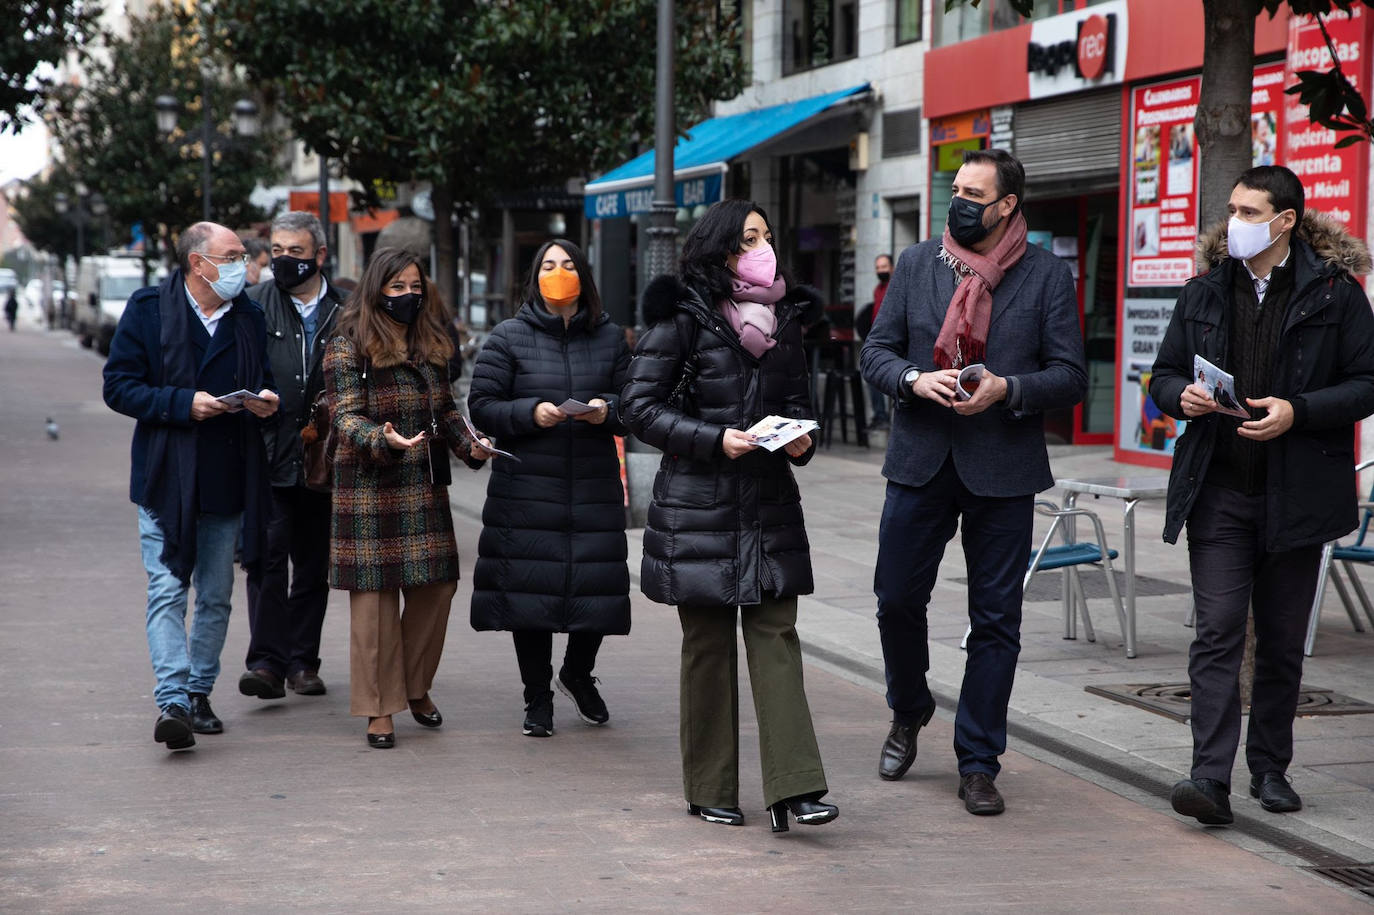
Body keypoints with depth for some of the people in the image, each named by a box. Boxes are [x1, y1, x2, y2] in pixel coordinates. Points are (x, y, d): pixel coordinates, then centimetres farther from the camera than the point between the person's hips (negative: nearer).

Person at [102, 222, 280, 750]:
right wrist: (183, 404, -20)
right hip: (167, 481, -5)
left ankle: (199, 692, 23)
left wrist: (265, 401, -4)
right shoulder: (148, 310, -4)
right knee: (167, 592, -11)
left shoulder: (249, 317, 10)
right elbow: (118, 386, -7)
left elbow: (263, 383, 21)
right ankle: (172, 702, -15)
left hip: (228, 483, 5)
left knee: (216, 596, 11)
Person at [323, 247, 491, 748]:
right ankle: (380, 706, 5)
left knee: (437, 586, 6)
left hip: (425, 488, 6)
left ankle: (417, 687, 24)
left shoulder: (430, 344, 14)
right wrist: (384, 440, -30)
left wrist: (469, 444, 2)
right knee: (376, 593, -3)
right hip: (370, 487, -6)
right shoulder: (348, 345, -5)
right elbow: (347, 417, -12)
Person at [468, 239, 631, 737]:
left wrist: (607, 410, -11)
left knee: (596, 586, 1)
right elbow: (481, 405, -2)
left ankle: (577, 673, 31)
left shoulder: (609, 337, 10)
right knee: (529, 589, 1)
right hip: (528, 486, -2)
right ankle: (537, 699, 18)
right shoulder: (509, 337, 2)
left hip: (595, 487, 2)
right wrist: (531, 413, -16)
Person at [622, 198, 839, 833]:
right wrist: (715, 440, -17)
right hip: (699, 501, -4)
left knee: (776, 635, -3)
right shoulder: (683, 319, -6)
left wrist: (800, 438, -1)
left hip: (769, 499, 4)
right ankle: (709, 791, 13)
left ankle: (792, 787, -7)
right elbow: (640, 406, -8)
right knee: (708, 643, 3)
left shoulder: (783, 318, 11)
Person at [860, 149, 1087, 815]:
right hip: (920, 461, 2)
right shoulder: (916, 264, 7)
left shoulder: (1048, 276, 0)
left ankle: (978, 764, 13)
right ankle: (908, 713, 35)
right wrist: (914, 379, -13)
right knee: (897, 598, 7)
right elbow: (875, 352, 8)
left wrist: (1007, 390, -18)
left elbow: (1070, 376, -1)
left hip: (1003, 468, -2)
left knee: (996, 620, 2)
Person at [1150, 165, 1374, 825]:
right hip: (1218, 492, 1)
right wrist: (1182, 396, -7)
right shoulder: (1205, 292, 9)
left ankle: (1270, 767, 23)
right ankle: (1210, 777, -13)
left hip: (1295, 495, -1)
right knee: (1217, 633, -8)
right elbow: (1164, 376, 16)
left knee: (1282, 641, 9)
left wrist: (1296, 411, -17)